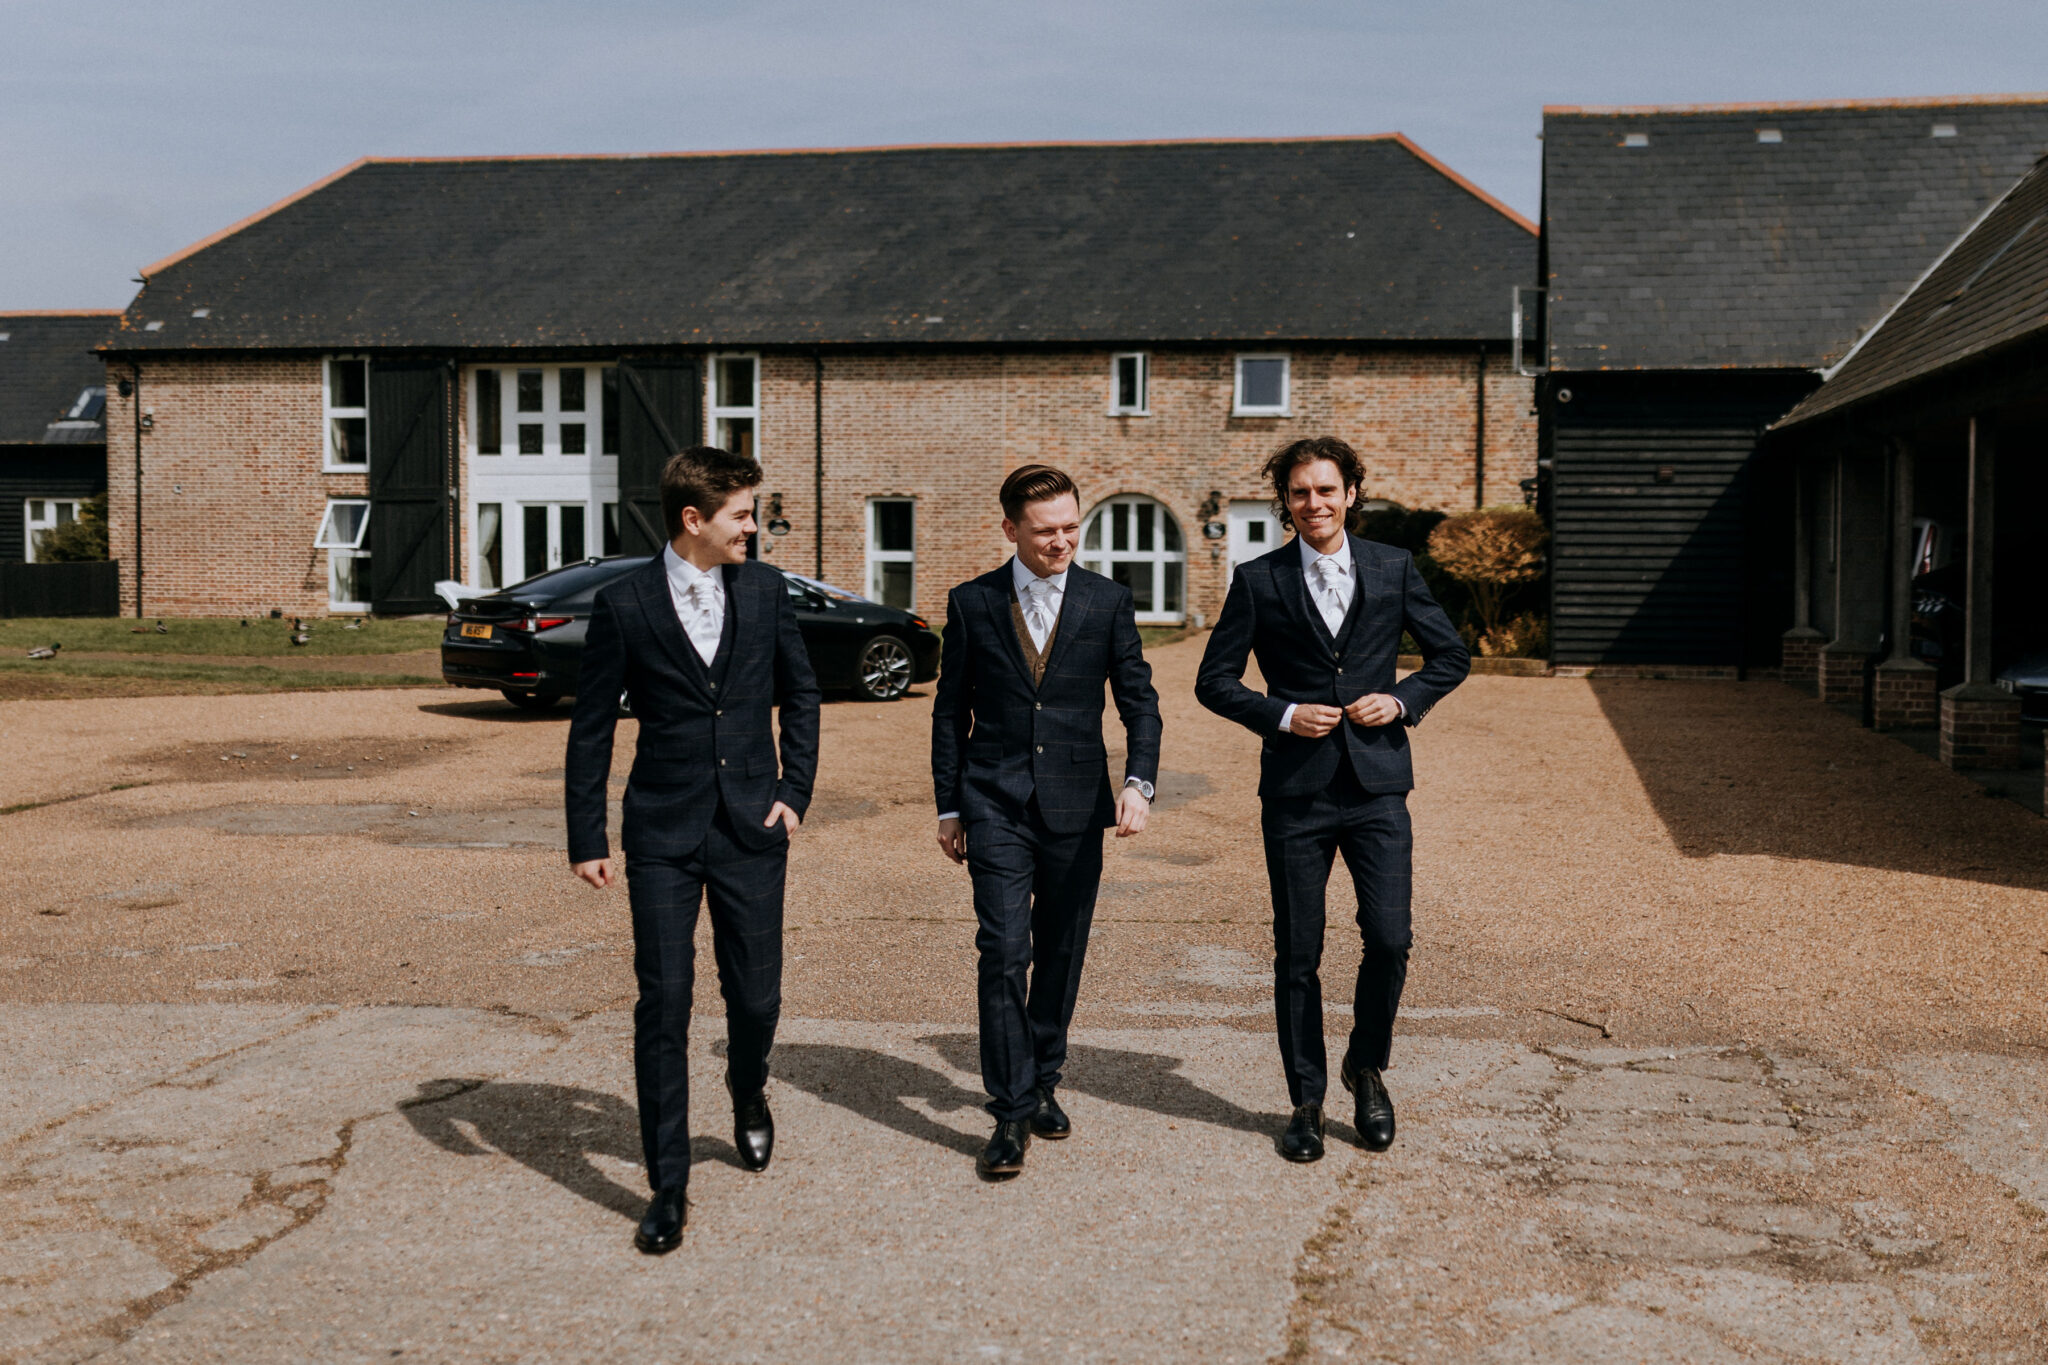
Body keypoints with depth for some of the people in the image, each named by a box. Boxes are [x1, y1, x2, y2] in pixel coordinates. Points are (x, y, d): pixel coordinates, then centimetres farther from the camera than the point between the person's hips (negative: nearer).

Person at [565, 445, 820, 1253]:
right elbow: (591, 727, 0)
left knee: (756, 997, 6)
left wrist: (795, 791, 5)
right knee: (663, 1005, -3)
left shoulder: (764, 590, 3)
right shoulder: (625, 604, -5)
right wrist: (585, 838, -1)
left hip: (751, 829, 2)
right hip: (663, 834, -2)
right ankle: (668, 1188, 7)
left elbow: (799, 693, 14)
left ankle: (748, 1091, 42)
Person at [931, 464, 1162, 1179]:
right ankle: (1011, 1113, -4)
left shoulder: (1108, 601, 2)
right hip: (996, 806, -1)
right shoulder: (971, 603, 2)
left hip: (1076, 806, 1)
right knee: (1003, 953, -10)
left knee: (1061, 955, 10)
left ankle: (1042, 1083, 29)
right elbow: (951, 711, 7)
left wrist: (1139, 782, -13)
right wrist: (948, 807, 6)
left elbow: (1139, 699, 3)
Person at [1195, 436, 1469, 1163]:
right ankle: (1306, 1101, 19)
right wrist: (1282, 714, -11)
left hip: (1377, 784, 1)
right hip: (1295, 789, -1)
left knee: (1389, 939, -7)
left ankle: (1367, 1068, 20)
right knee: (1297, 955, 4)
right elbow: (1214, 680, 4)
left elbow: (1451, 654, 13)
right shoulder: (1259, 580, 2)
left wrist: (1402, 700, -5)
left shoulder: (1394, 569, 6)